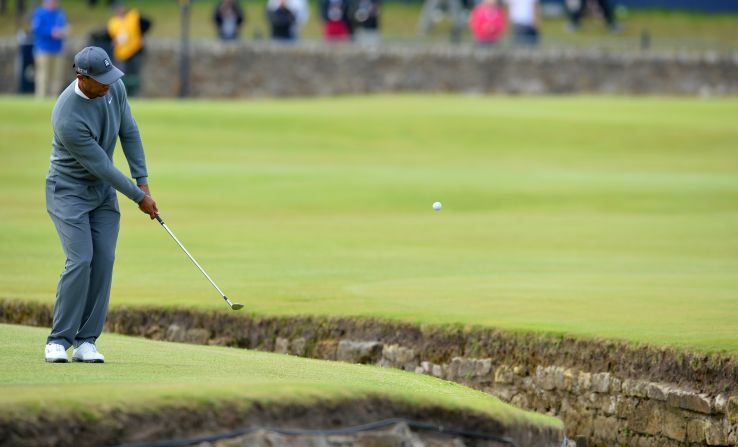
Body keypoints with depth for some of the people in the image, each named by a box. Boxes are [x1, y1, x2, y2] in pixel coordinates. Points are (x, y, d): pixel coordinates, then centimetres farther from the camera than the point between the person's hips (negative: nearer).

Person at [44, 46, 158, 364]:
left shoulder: (114, 88, -10)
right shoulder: (67, 118, -31)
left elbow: (129, 132, 3)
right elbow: (100, 165, -23)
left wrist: (142, 181, -1)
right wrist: (139, 197, -14)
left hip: (103, 188, 6)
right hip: (69, 189, -6)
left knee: (104, 261, -4)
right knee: (81, 260, -18)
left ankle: (85, 342, -2)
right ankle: (59, 340, -10)